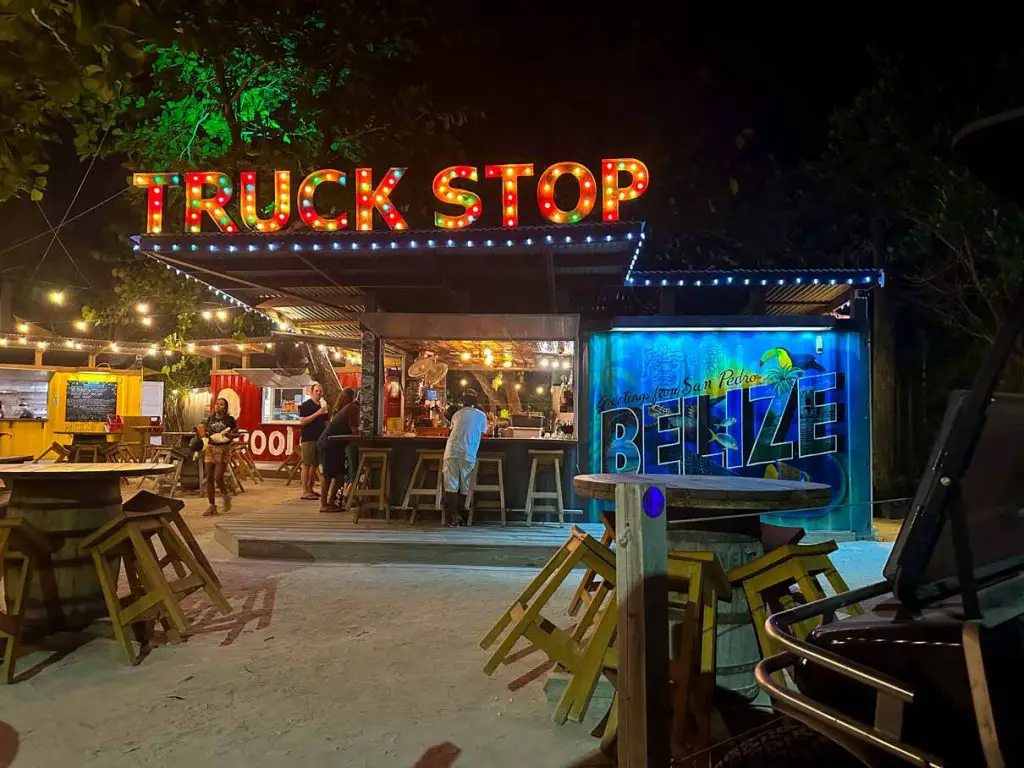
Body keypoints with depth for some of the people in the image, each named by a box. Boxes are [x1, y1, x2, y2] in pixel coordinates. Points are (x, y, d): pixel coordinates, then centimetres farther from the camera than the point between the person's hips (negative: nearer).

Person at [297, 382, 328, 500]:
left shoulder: (321, 407, 19)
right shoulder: (305, 405, -4)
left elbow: (325, 423, 27)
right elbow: (302, 421, -15)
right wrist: (317, 413, -18)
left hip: (319, 439, 7)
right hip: (308, 440, -7)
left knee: (315, 465, 9)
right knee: (307, 465, -6)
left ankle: (310, 489, 16)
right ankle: (305, 492, -5)